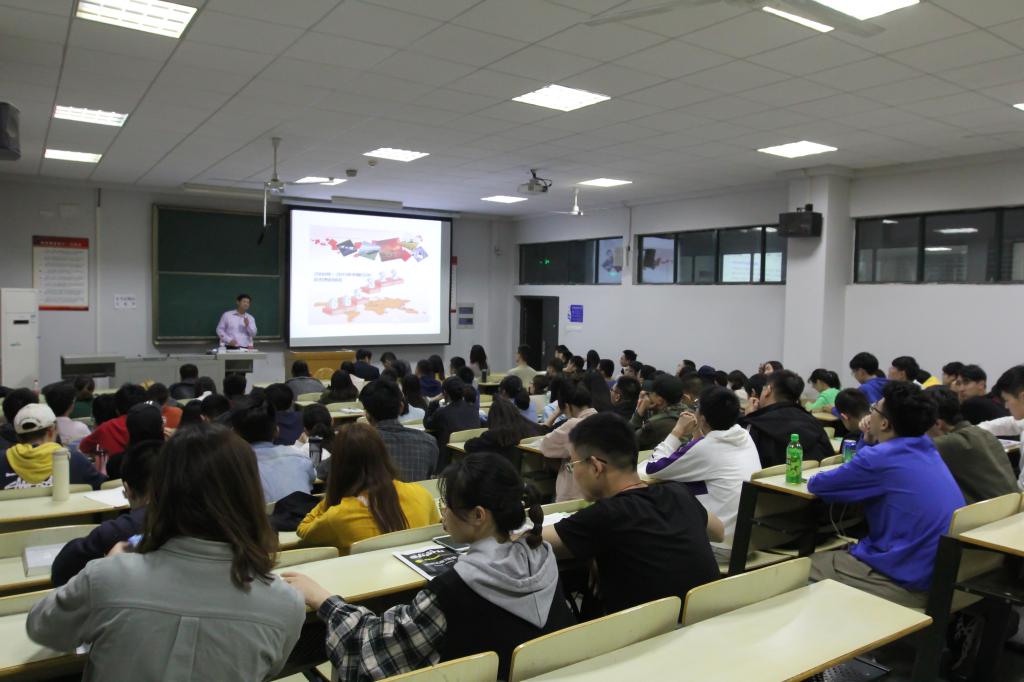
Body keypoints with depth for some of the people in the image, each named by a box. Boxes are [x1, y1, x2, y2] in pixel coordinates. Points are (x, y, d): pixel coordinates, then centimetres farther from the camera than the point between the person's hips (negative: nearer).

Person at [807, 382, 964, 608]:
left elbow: (816, 485, -5)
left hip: (908, 583, -8)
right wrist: (870, 440, 9)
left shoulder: (880, 457, -18)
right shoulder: (927, 448, 6)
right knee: (840, 552, 25)